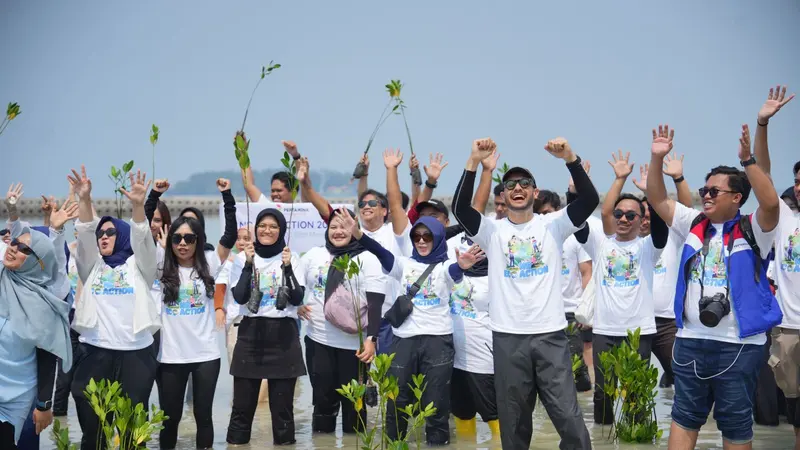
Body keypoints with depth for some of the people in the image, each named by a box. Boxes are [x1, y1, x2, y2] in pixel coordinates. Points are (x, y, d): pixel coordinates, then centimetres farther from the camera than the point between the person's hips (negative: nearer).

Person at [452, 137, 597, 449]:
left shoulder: (553, 225, 4)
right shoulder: (492, 231, 4)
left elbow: (590, 200, -9)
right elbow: (460, 208, -12)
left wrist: (570, 158, -22)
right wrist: (474, 162, -22)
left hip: (550, 335, -1)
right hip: (508, 337, 1)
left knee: (569, 418, -1)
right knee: (514, 421, 10)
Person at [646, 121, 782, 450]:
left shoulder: (752, 231, -4)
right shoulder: (694, 224, 10)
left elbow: (771, 203, -22)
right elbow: (657, 199, 8)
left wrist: (748, 160, -27)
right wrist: (657, 159, -4)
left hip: (739, 344, -4)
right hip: (691, 340, 4)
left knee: (735, 422, 6)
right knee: (684, 416, 11)